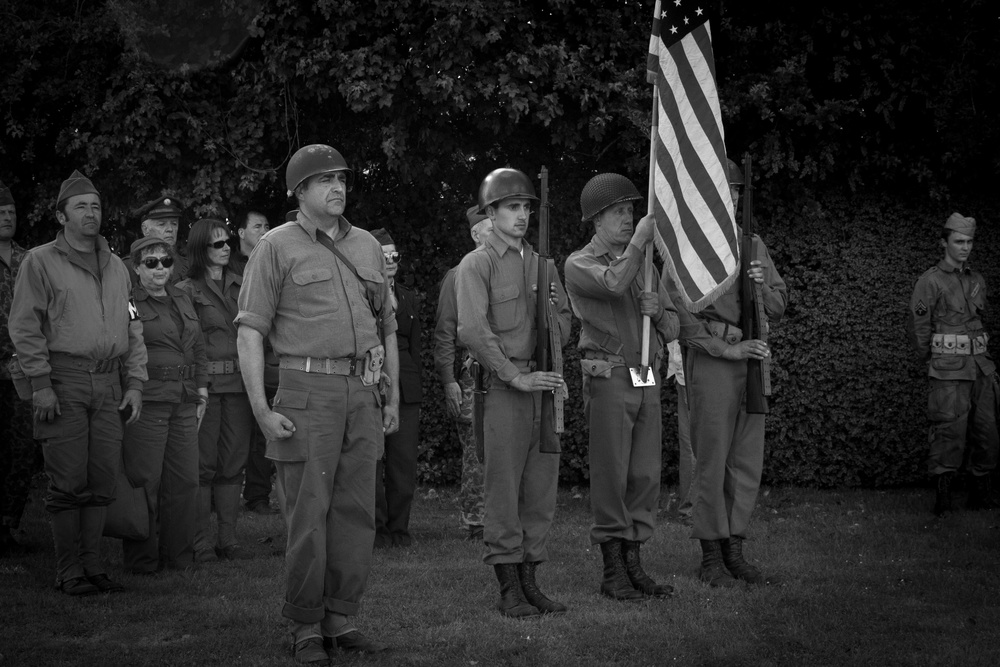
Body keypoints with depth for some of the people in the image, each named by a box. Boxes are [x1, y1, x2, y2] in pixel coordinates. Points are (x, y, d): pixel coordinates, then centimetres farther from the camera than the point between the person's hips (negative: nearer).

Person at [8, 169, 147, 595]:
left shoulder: (116, 267, 18)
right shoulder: (40, 262, 2)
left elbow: (132, 331, 20)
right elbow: (24, 326, -3)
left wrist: (134, 384, 11)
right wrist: (40, 384, -11)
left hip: (108, 384, 5)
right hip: (63, 382, -5)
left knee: (103, 480, 3)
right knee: (69, 482, -5)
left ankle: (92, 565, 12)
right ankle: (69, 572, 1)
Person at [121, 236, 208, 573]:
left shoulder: (182, 299, 18)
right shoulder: (128, 302, -4)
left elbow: (199, 349, 24)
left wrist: (201, 393, 17)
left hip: (184, 403, 7)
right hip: (147, 402, -6)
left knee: (185, 480, 6)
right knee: (144, 481, -5)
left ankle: (179, 554, 15)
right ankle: (141, 558, 2)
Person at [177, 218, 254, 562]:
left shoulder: (240, 286, 14)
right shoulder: (187, 290, -2)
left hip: (239, 382, 5)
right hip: (205, 383, -5)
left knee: (234, 462, 6)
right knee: (203, 463, -3)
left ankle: (228, 538, 11)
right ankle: (201, 542, 1)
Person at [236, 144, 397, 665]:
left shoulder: (367, 246, 15)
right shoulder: (277, 247, -1)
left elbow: (387, 326, 22)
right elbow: (250, 331, -5)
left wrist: (393, 397, 15)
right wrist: (261, 409, -13)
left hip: (362, 393, 5)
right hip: (307, 392, -5)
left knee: (357, 512, 5)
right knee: (308, 514, -5)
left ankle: (341, 618, 15)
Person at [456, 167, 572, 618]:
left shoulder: (543, 266, 17)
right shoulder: (476, 265, -2)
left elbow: (564, 331, 22)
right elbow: (473, 331, -13)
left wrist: (553, 308, -1)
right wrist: (516, 377, -18)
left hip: (545, 385, 6)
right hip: (503, 389, -6)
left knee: (541, 492, 6)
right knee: (504, 492, -3)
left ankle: (530, 581, 14)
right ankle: (509, 591, 1)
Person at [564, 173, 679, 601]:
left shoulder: (646, 266, 18)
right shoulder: (579, 265, -1)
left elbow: (672, 329, 16)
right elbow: (614, 284, -23)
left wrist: (658, 311, -5)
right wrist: (639, 240, -15)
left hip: (648, 380, 6)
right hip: (608, 378, -6)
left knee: (645, 476, 4)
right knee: (610, 477, -5)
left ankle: (633, 565, 11)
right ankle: (613, 572, 0)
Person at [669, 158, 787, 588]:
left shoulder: (753, 244, 16)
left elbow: (778, 309, 17)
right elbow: (681, 313, -9)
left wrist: (763, 285, -5)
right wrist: (726, 349, -16)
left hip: (751, 358, 6)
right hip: (709, 358, -6)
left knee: (748, 462, 6)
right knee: (712, 460, -3)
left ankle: (734, 552, 14)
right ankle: (711, 559, 3)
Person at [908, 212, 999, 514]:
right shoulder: (930, 281, -3)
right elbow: (919, 329, 0)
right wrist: (932, 361, 6)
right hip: (949, 369, -6)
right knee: (951, 431, -11)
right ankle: (942, 496, -8)